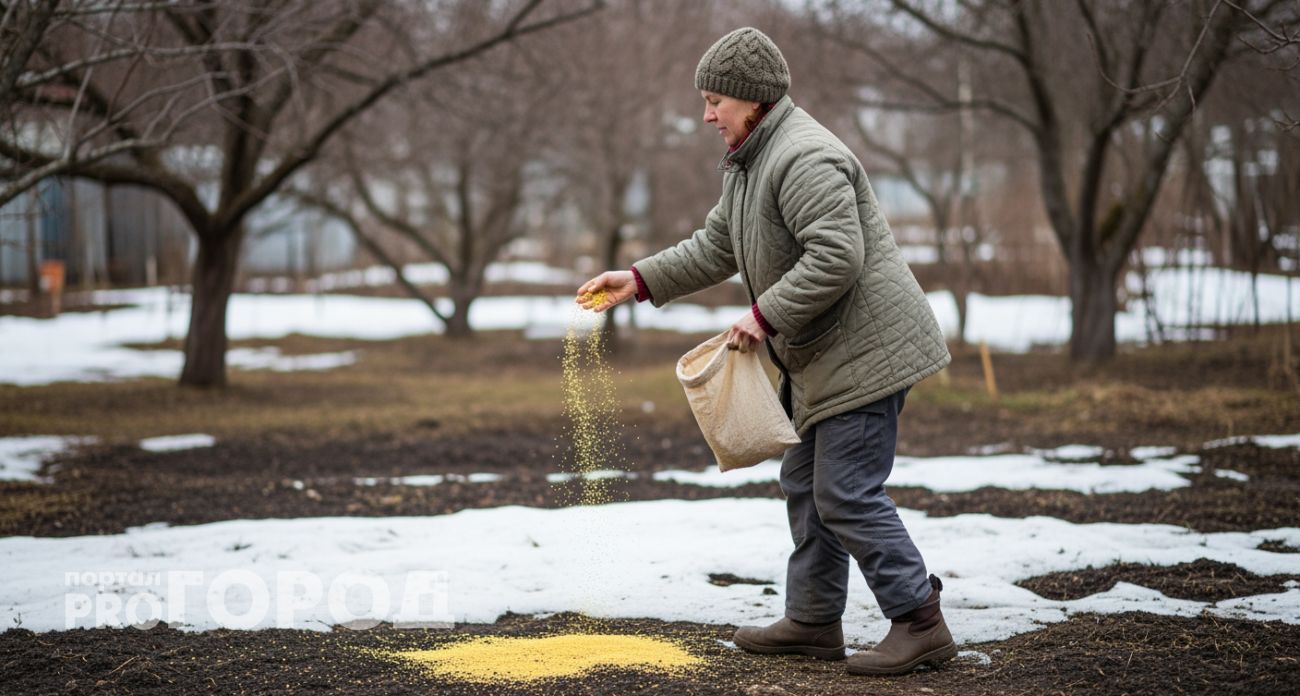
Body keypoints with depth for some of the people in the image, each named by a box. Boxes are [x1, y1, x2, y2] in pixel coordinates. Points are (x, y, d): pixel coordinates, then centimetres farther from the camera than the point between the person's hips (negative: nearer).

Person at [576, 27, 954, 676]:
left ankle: (919, 622, -4)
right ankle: (813, 619, 25)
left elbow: (835, 258, -29)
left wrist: (765, 314, -25)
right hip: (820, 359, 11)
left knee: (847, 496, -11)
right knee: (805, 487, 16)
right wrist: (639, 280, 12)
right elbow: (715, 247, 20)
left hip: (864, 354, -11)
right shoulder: (748, 162, 14)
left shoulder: (805, 159, -21)